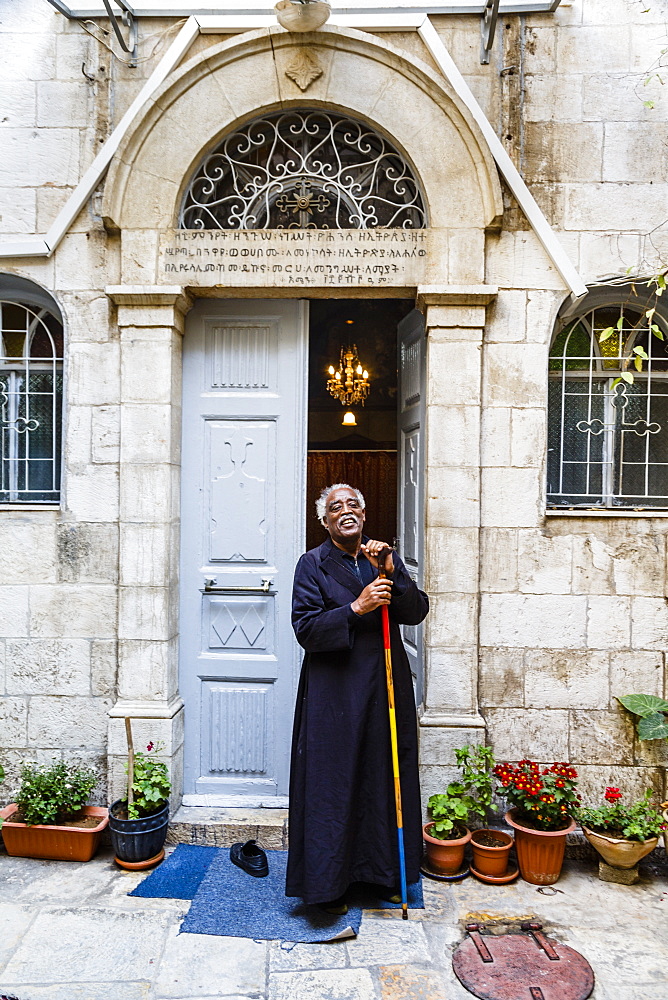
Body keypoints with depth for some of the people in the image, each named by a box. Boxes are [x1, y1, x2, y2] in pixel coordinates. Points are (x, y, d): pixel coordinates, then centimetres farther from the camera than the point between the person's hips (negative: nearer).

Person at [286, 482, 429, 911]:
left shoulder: (386, 558, 8)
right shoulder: (313, 564, -2)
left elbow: (417, 611, -1)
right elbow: (305, 627, -11)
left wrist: (391, 572, -15)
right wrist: (355, 609, -21)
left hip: (386, 686, 4)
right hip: (334, 690, -3)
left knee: (386, 778, 12)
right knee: (332, 782, 3)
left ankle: (385, 874, 32)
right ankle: (328, 881, 20)